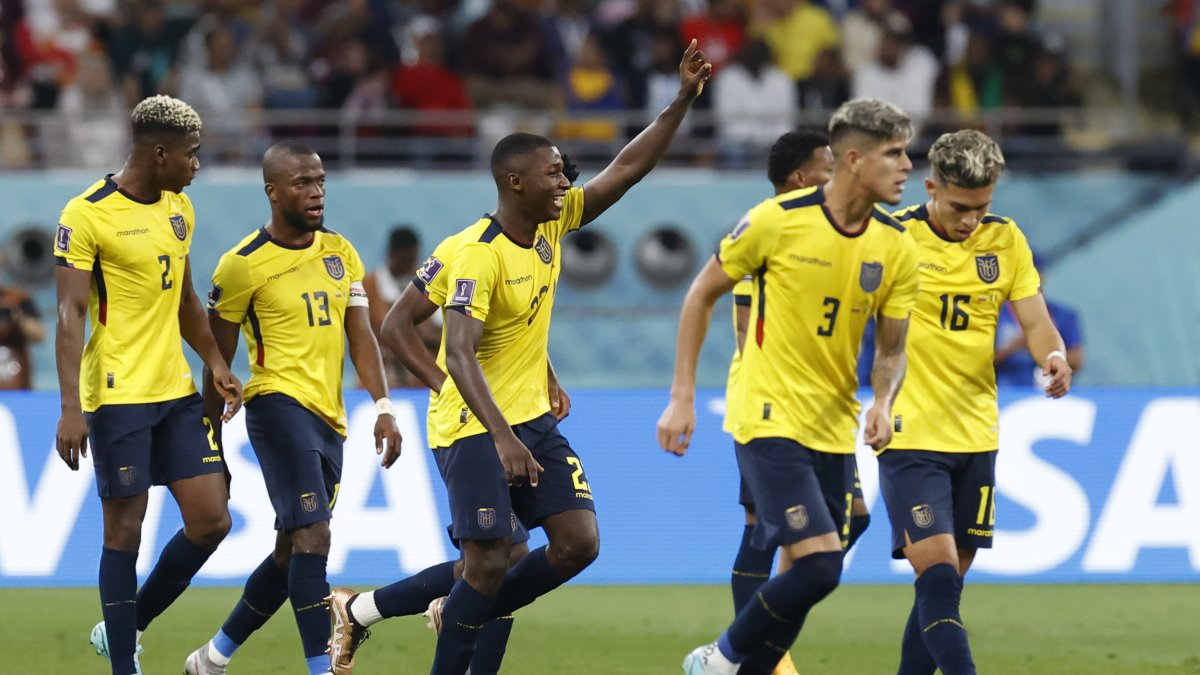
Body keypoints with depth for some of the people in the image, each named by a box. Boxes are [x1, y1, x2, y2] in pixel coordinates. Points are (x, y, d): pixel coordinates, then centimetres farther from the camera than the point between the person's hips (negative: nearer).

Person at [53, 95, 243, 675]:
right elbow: (71, 315, -16)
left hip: (176, 391, 7)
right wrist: (70, 408, -22)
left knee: (211, 520, 3)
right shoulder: (86, 216, -12)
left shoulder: (179, 209, 12)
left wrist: (215, 364, 16)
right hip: (118, 395, -7)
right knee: (124, 532, -2)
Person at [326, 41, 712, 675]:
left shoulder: (553, 225, 3)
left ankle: (463, 616, 16)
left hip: (533, 417, 8)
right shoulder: (477, 256, -21)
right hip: (474, 425, -8)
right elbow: (458, 355, -28)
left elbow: (627, 169, 6)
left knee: (580, 541, -2)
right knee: (489, 563, -10)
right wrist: (502, 438, -38)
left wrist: (683, 100, -3)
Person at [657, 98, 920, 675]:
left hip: (835, 430, 6)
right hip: (770, 423, -6)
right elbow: (702, 295, 0)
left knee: (815, 576, 5)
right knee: (818, 565, -17)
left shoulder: (896, 249, 1)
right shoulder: (776, 221, -12)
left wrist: (883, 402, -13)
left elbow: (891, 349, 9)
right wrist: (682, 397, -2)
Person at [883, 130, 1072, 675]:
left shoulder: (1005, 240, 5)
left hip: (975, 436, 5)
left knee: (947, 583, 10)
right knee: (937, 571, -17)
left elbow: (1036, 322, 3)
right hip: (910, 438, -5)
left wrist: (1054, 358, -20)